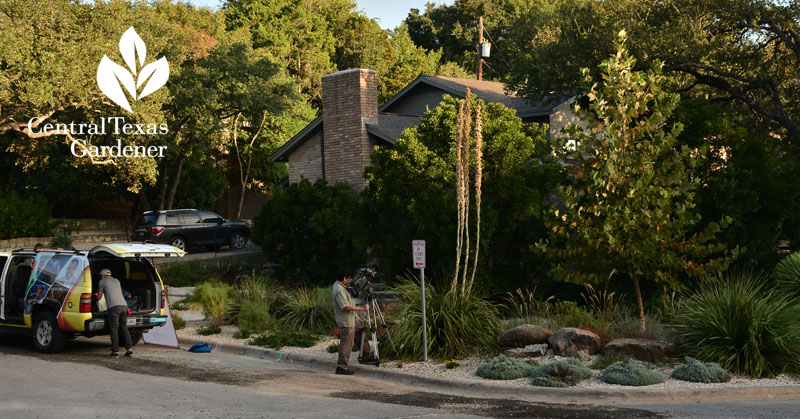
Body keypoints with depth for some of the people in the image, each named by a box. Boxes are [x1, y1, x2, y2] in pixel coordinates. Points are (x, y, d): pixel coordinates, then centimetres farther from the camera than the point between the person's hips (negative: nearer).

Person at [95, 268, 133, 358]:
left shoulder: (102, 282, 11)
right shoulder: (117, 281, 27)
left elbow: (99, 297, 13)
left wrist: (93, 298, 35)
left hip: (114, 307, -5)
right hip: (124, 305, 5)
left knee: (114, 329, 0)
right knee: (124, 328, 12)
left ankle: (115, 351, -3)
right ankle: (129, 349, 4)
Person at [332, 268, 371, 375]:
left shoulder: (338, 285, 7)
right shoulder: (339, 290, -24)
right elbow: (346, 306, -28)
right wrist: (362, 308, -22)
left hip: (351, 319, 10)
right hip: (346, 321, -10)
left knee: (360, 331, 23)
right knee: (346, 344, -6)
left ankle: (366, 354, 37)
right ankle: (341, 367, -1)